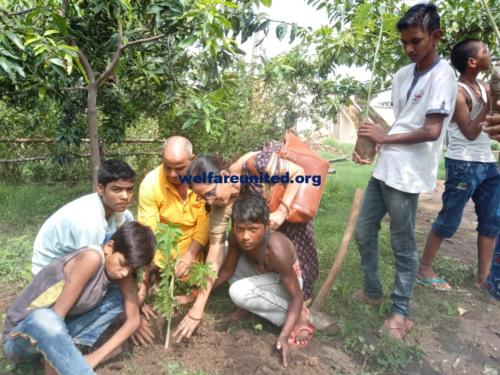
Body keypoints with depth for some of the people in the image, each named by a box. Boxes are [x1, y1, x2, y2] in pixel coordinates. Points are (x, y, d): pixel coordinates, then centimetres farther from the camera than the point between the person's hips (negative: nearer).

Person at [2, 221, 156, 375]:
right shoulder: (91, 258, -29)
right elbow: (56, 316, -27)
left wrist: (94, 358, -16)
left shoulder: (120, 269, -9)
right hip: (20, 336, -6)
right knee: (44, 317, -40)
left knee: (121, 294, -4)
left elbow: (133, 320, -8)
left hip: (56, 331, 6)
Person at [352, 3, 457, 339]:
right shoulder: (403, 75, 13)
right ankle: (373, 291, 33)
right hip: (384, 167, 8)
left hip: (407, 174, -8)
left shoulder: (442, 76, -9)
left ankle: (402, 313, 21)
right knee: (364, 232, 14)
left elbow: (431, 132, -18)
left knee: (403, 245, 3)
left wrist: (385, 138, -12)